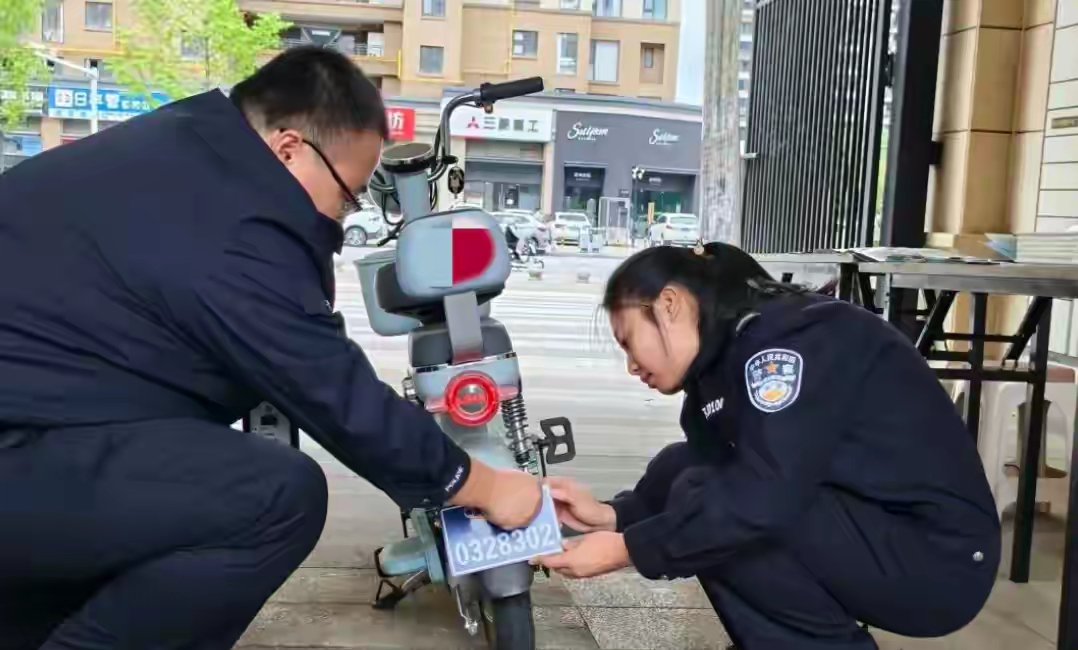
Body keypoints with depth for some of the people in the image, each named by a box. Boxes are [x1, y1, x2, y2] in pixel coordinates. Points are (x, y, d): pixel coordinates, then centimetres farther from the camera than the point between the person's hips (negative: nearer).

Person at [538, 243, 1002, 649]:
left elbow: (764, 495, -28)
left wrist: (628, 550, -21)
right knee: (678, 470, 6)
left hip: (937, 558, -9)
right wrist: (613, 515, -5)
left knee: (704, 503, -20)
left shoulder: (789, 336, -19)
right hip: (866, 528, 9)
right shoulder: (723, 365, 9)